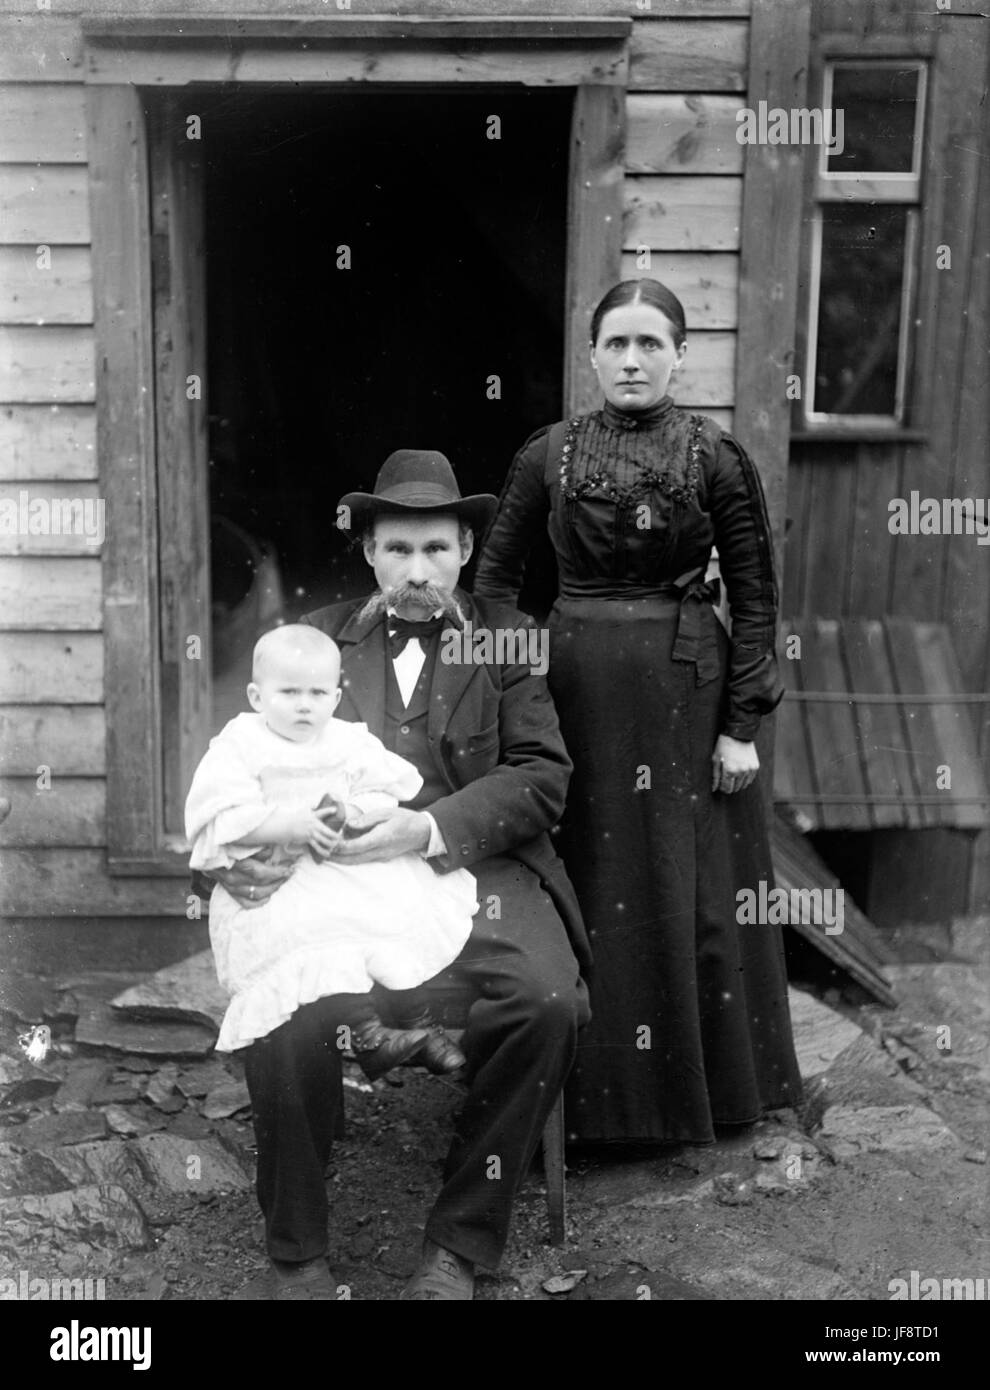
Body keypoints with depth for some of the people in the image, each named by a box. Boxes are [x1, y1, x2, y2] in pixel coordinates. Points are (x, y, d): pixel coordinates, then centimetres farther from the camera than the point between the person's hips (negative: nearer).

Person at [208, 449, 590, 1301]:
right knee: (283, 1014, -28)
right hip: (338, 871, 1)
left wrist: (432, 829, -15)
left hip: (474, 867, 0)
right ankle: (297, 1255, -3)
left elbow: (543, 777, 1)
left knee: (547, 1000, -28)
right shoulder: (317, 639, 16)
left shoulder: (508, 639, 11)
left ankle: (461, 1244, -7)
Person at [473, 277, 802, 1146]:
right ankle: (584, 1092, 24)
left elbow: (756, 598, -1)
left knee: (684, 887, 7)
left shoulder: (717, 458, -2)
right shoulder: (548, 456, 4)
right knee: (579, 885, 7)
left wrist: (743, 723, -6)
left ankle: (697, 1088, 26)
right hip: (573, 682, 2)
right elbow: (493, 583, 7)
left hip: (686, 691, -1)